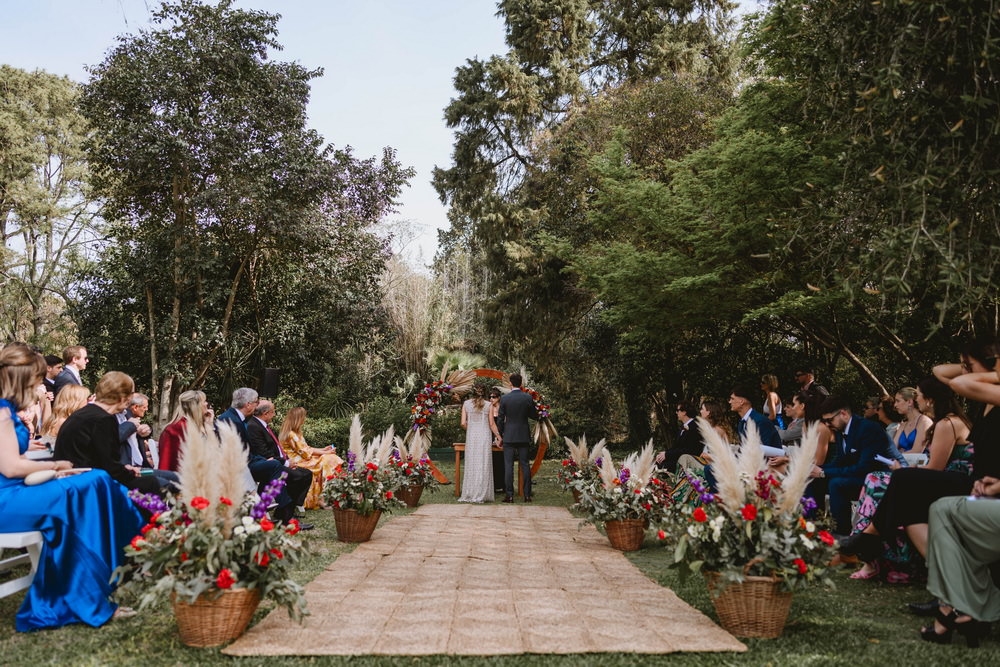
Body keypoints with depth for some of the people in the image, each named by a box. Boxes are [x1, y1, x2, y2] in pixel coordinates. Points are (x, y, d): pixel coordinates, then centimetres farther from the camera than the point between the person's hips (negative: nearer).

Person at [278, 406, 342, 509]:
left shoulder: (295, 433, 17)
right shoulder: (291, 434, -15)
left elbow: (306, 448, 18)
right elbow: (306, 452, -15)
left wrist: (323, 450, 12)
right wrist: (325, 453, -9)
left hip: (301, 459, 9)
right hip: (298, 462, -9)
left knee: (332, 458, -6)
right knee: (327, 460, -19)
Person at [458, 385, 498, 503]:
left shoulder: (466, 404, 3)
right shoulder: (488, 405, 1)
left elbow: (463, 423, -1)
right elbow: (492, 424, 2)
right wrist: (498, 436, 14)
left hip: (471, 436, 1)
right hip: (485, 436, -1)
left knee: (471, 464, 7)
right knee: (484, 465, 3)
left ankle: (470, 494, 7)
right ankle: (482, 495, 2)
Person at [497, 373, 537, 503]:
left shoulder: (504, 399, -6)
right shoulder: (528, 398, -3)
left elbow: (501, 419, -3)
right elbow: (535, 416, 4)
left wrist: (500, 435, 8)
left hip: (509, 436, -2)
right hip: (524, 436, 2)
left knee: (508, 465, 1)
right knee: (525, 465, 7)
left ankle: (509, 495, 1)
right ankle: (527, 495, 8)